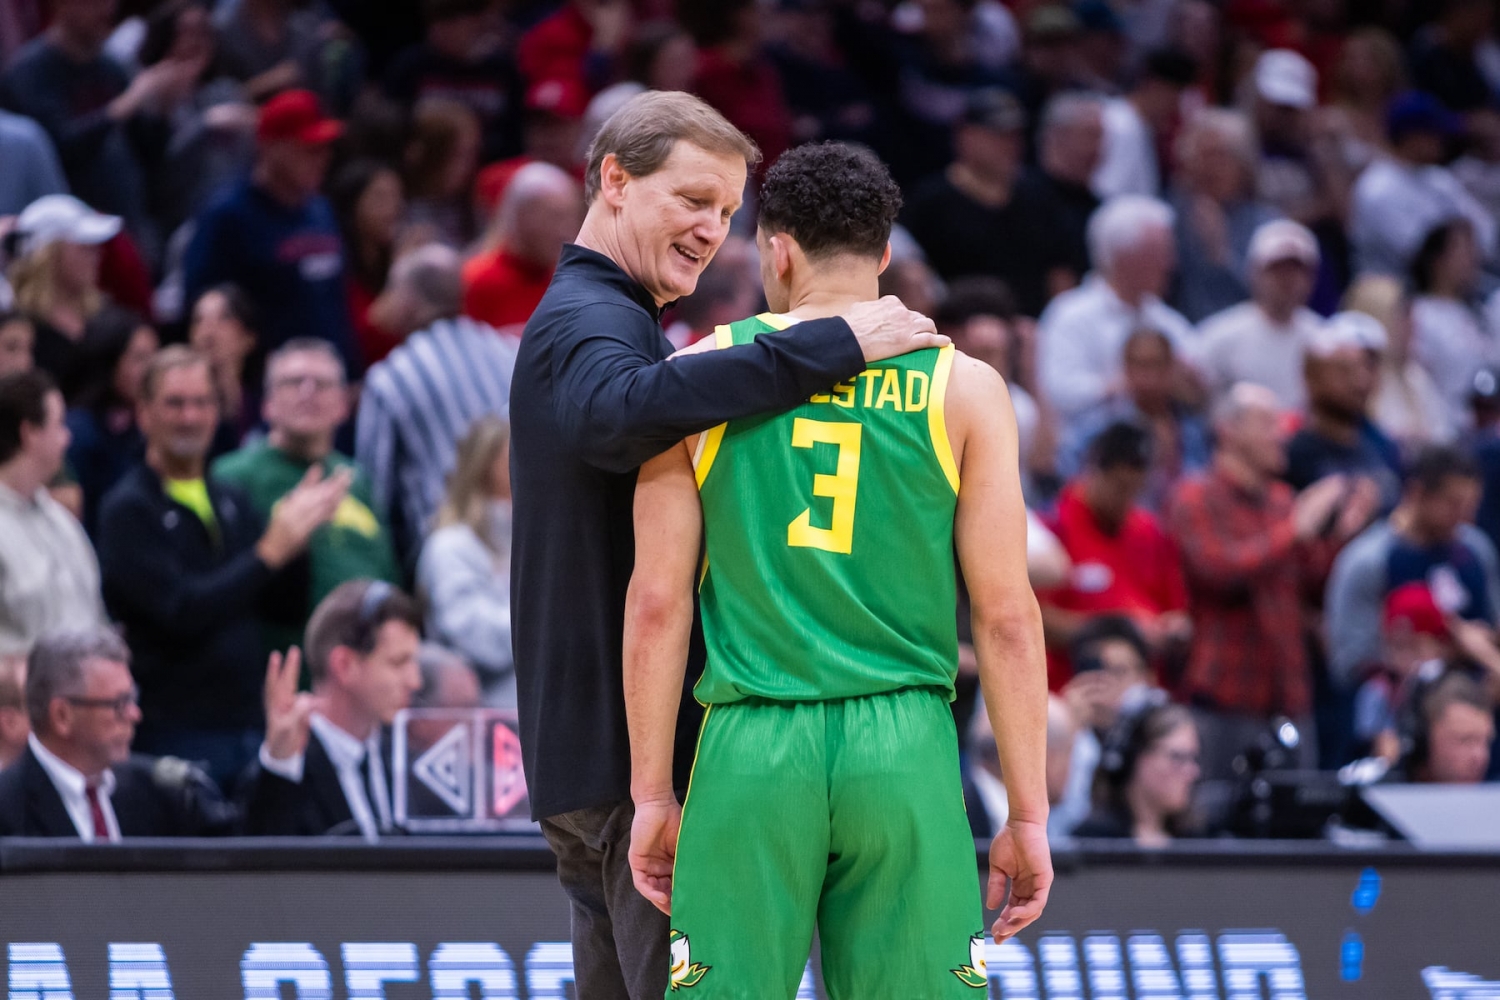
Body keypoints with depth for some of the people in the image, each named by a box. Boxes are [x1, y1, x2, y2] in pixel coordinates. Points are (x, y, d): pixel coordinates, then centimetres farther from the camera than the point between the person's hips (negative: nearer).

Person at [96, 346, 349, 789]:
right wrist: (270, 553, -20)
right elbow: (180, 612, -19)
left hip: (248, 728, 6)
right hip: (175, 732, -6)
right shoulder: (127, 510, -8)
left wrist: (297, 533, -8)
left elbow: (287, 602, 10)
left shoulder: (232, 502, 13)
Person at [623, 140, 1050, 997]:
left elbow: (657, 605, 2)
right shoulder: (962, 388, 4)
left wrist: (653, 795, 8)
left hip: (751, 757, 0)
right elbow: (1006, 616, 0)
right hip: (904, 755, 0)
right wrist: (1027, 814, 5)